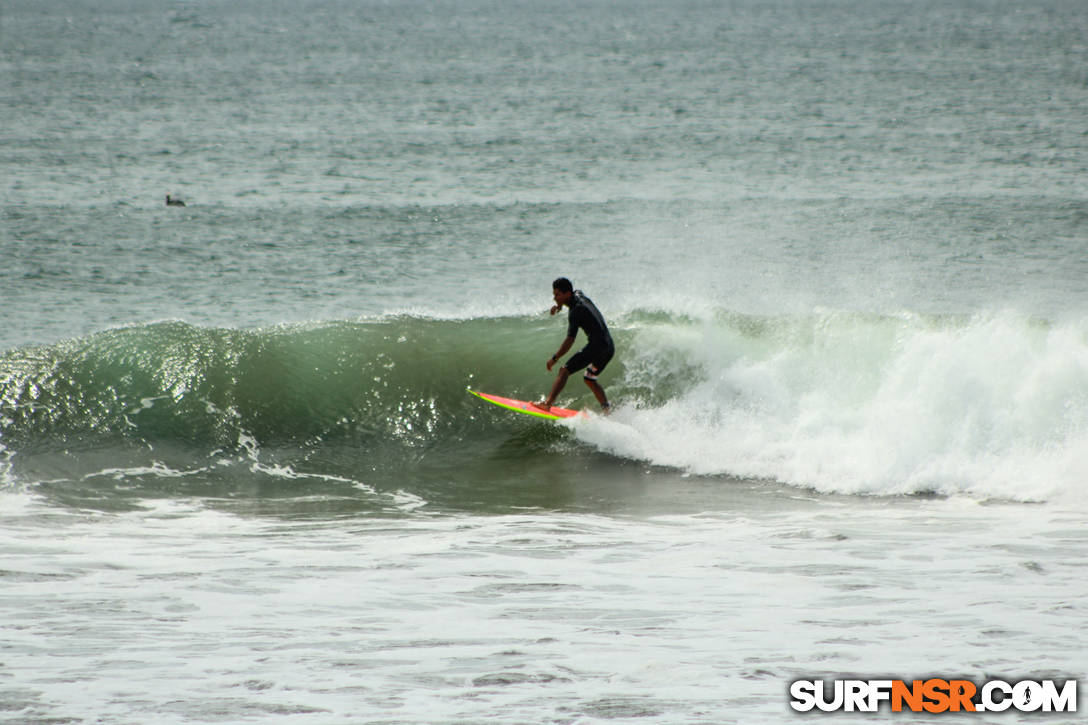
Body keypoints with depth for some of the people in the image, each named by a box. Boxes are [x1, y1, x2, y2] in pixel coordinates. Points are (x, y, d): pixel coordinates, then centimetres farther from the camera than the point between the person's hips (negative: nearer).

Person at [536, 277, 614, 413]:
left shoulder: (576, 312, -13)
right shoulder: (578, 294, 13)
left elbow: (570, 340, -18)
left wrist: (555, 358, -12)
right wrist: (559, 305, 33)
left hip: (597, 345, -10)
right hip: (609, 347, 10)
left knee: (564, 371, -10)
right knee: (590, 379, 22)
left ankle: (548, 403, -20)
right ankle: (607, 409, 7)